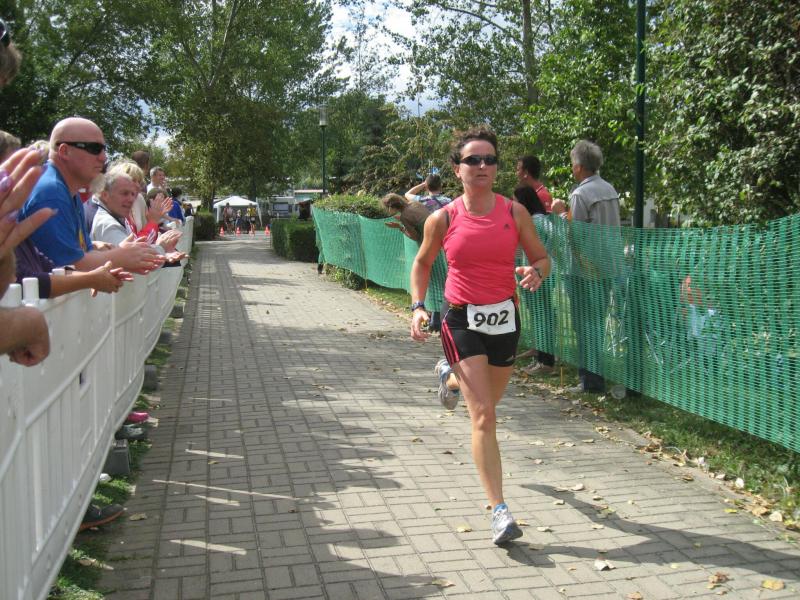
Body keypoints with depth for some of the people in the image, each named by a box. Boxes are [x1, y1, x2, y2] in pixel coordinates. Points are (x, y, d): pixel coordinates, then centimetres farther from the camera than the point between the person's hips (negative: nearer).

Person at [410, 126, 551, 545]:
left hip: (504, 318, 3)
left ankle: (454, 378, 59)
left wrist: (535, 272, -18)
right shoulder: (442, 219, -5)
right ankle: (500, 511, -10)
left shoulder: (514, 212, -3)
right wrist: (417, 306, -4)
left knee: (487, 405, 22)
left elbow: (542, 258, 6)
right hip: (461, 321, -3)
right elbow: (422, 263, 10)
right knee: (483, 416, -13)